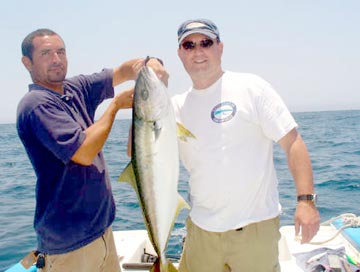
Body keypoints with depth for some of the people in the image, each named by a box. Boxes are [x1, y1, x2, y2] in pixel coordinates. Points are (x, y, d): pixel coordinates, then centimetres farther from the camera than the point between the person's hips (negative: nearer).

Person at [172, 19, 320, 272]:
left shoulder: (251, 87, -5)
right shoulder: (177, 106, 6)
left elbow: (293, 142, -9)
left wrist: (306, 201, -16)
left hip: (254, 226, -3)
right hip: (201, 228, 4)